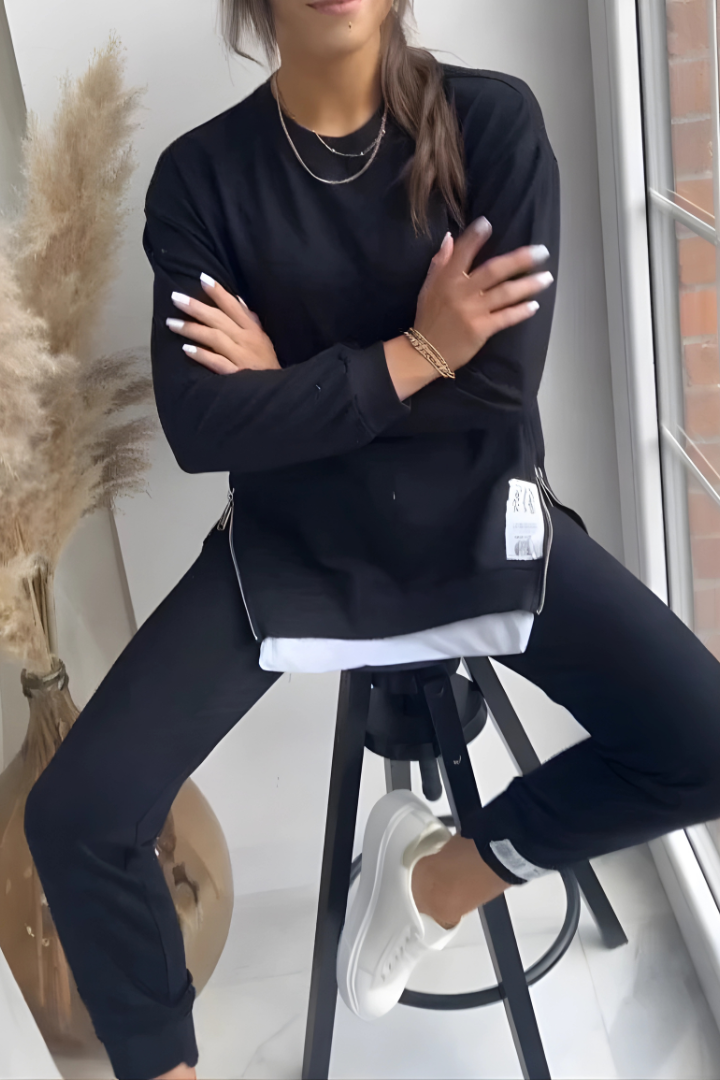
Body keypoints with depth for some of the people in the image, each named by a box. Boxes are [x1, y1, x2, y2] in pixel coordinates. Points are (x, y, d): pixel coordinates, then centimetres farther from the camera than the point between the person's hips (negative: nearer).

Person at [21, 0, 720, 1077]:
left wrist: (293, 385, -12)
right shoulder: (202, 172, -6)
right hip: (290, 543, 0)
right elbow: (201, 426, -15)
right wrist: (413, 353, -16)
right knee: (75, 817, -14)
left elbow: (502, 380, -14)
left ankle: (446, 869, 9)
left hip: (478, 523, 1)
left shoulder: (494, 119, -7)